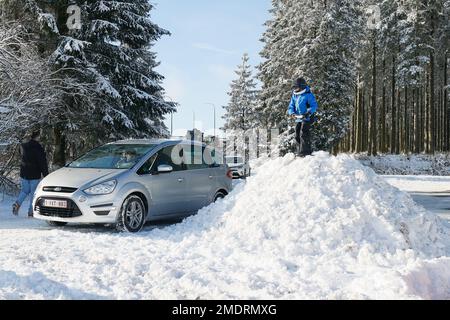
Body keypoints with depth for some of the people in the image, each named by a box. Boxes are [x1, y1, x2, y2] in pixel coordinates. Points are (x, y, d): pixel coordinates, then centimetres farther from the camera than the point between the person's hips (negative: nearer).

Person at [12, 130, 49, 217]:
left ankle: (17, 204, -4)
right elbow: (43, 163, -13)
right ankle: (31, 212, 5)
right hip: (35, 175, -5)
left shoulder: (23, 146, 4)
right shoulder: (39, 149, -15)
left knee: (24, 191, 19)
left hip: (24, 174, 5)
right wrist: (46, 175, -8)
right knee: (33, 193, 4)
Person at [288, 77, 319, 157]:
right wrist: (292, 113, -8)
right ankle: (308, 151, 23)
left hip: (307, 118, -8)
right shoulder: (294, 95, 13)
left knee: (304, 135, -14)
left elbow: (314, 106, -13)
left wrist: (308, 112, -28)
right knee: (297, 136, 10)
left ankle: (304, 153, -10)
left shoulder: (308, 95, -9)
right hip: (298, 119, 8)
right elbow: (291, 106, 13)